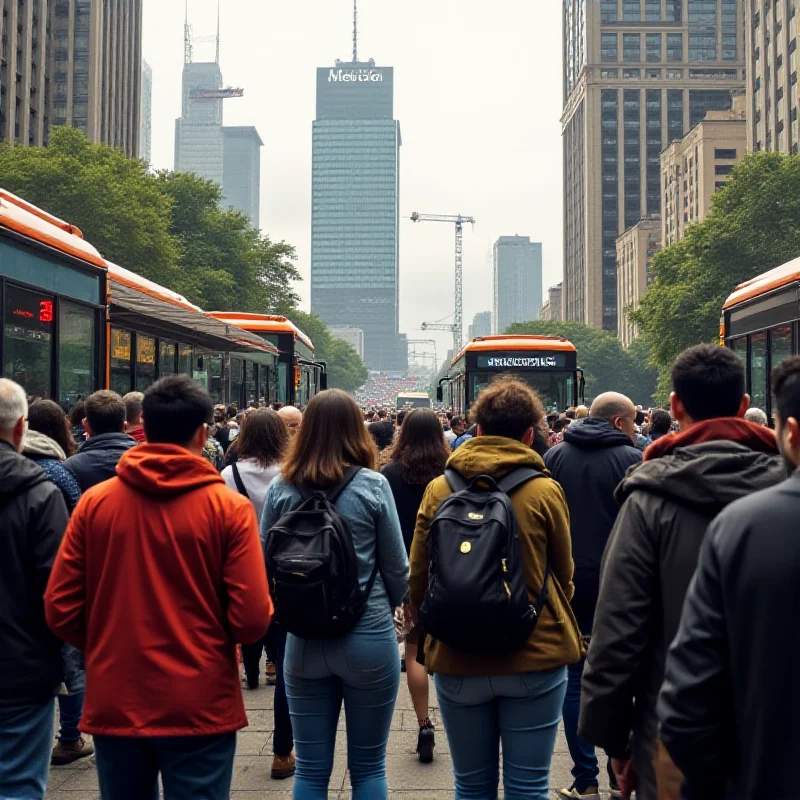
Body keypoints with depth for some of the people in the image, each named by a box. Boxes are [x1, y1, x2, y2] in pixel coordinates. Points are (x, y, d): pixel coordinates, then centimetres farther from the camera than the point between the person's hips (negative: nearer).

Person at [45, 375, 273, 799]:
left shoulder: (94, 501, -4)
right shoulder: (229, 507, -11)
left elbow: (60, 610, -2)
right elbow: (252, 620, -14)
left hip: (114, 704, 3)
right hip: (199, 707, -2)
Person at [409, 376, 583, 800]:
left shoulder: (439, 489, -4)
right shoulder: (545, 490, -9)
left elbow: (418, 578, 1)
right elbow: (563, 575, 1)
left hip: (457, 659, 2)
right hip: (535, 656, -2)